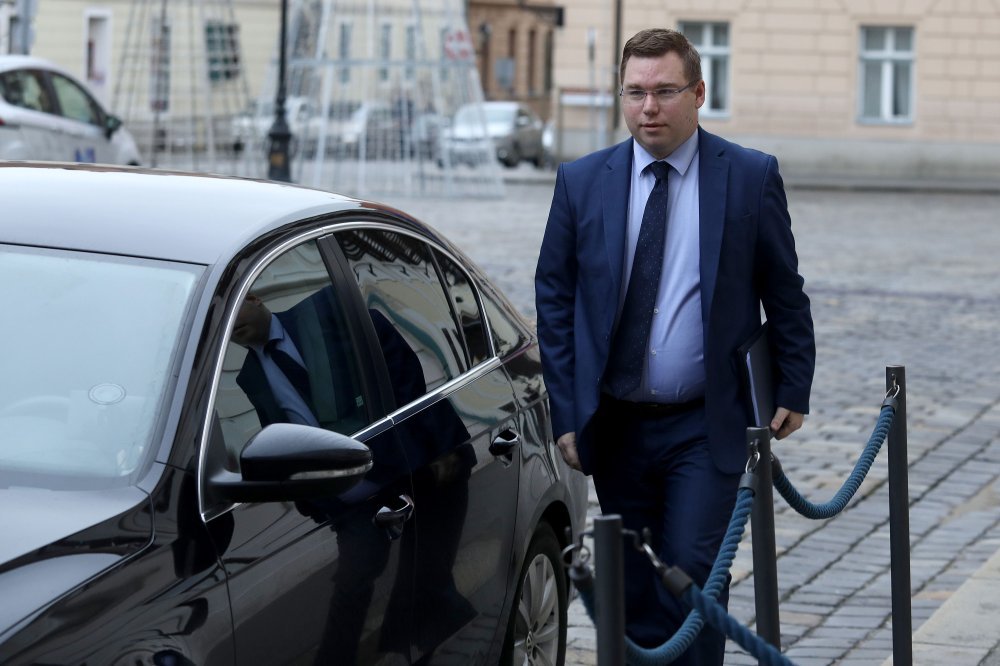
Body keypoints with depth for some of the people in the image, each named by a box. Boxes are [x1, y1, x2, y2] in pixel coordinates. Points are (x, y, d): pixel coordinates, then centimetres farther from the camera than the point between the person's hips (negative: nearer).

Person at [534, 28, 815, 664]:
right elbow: (554, 301, 6)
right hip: (615, 427, 3)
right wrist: (565, 415, 1)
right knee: (634, 591, 8)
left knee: (691, 574, -12)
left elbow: (785, 294, 6)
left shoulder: (751, 177, -1)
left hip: (705, 427, -2)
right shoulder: (582, 182, 3)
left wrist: (793, 390, 3)